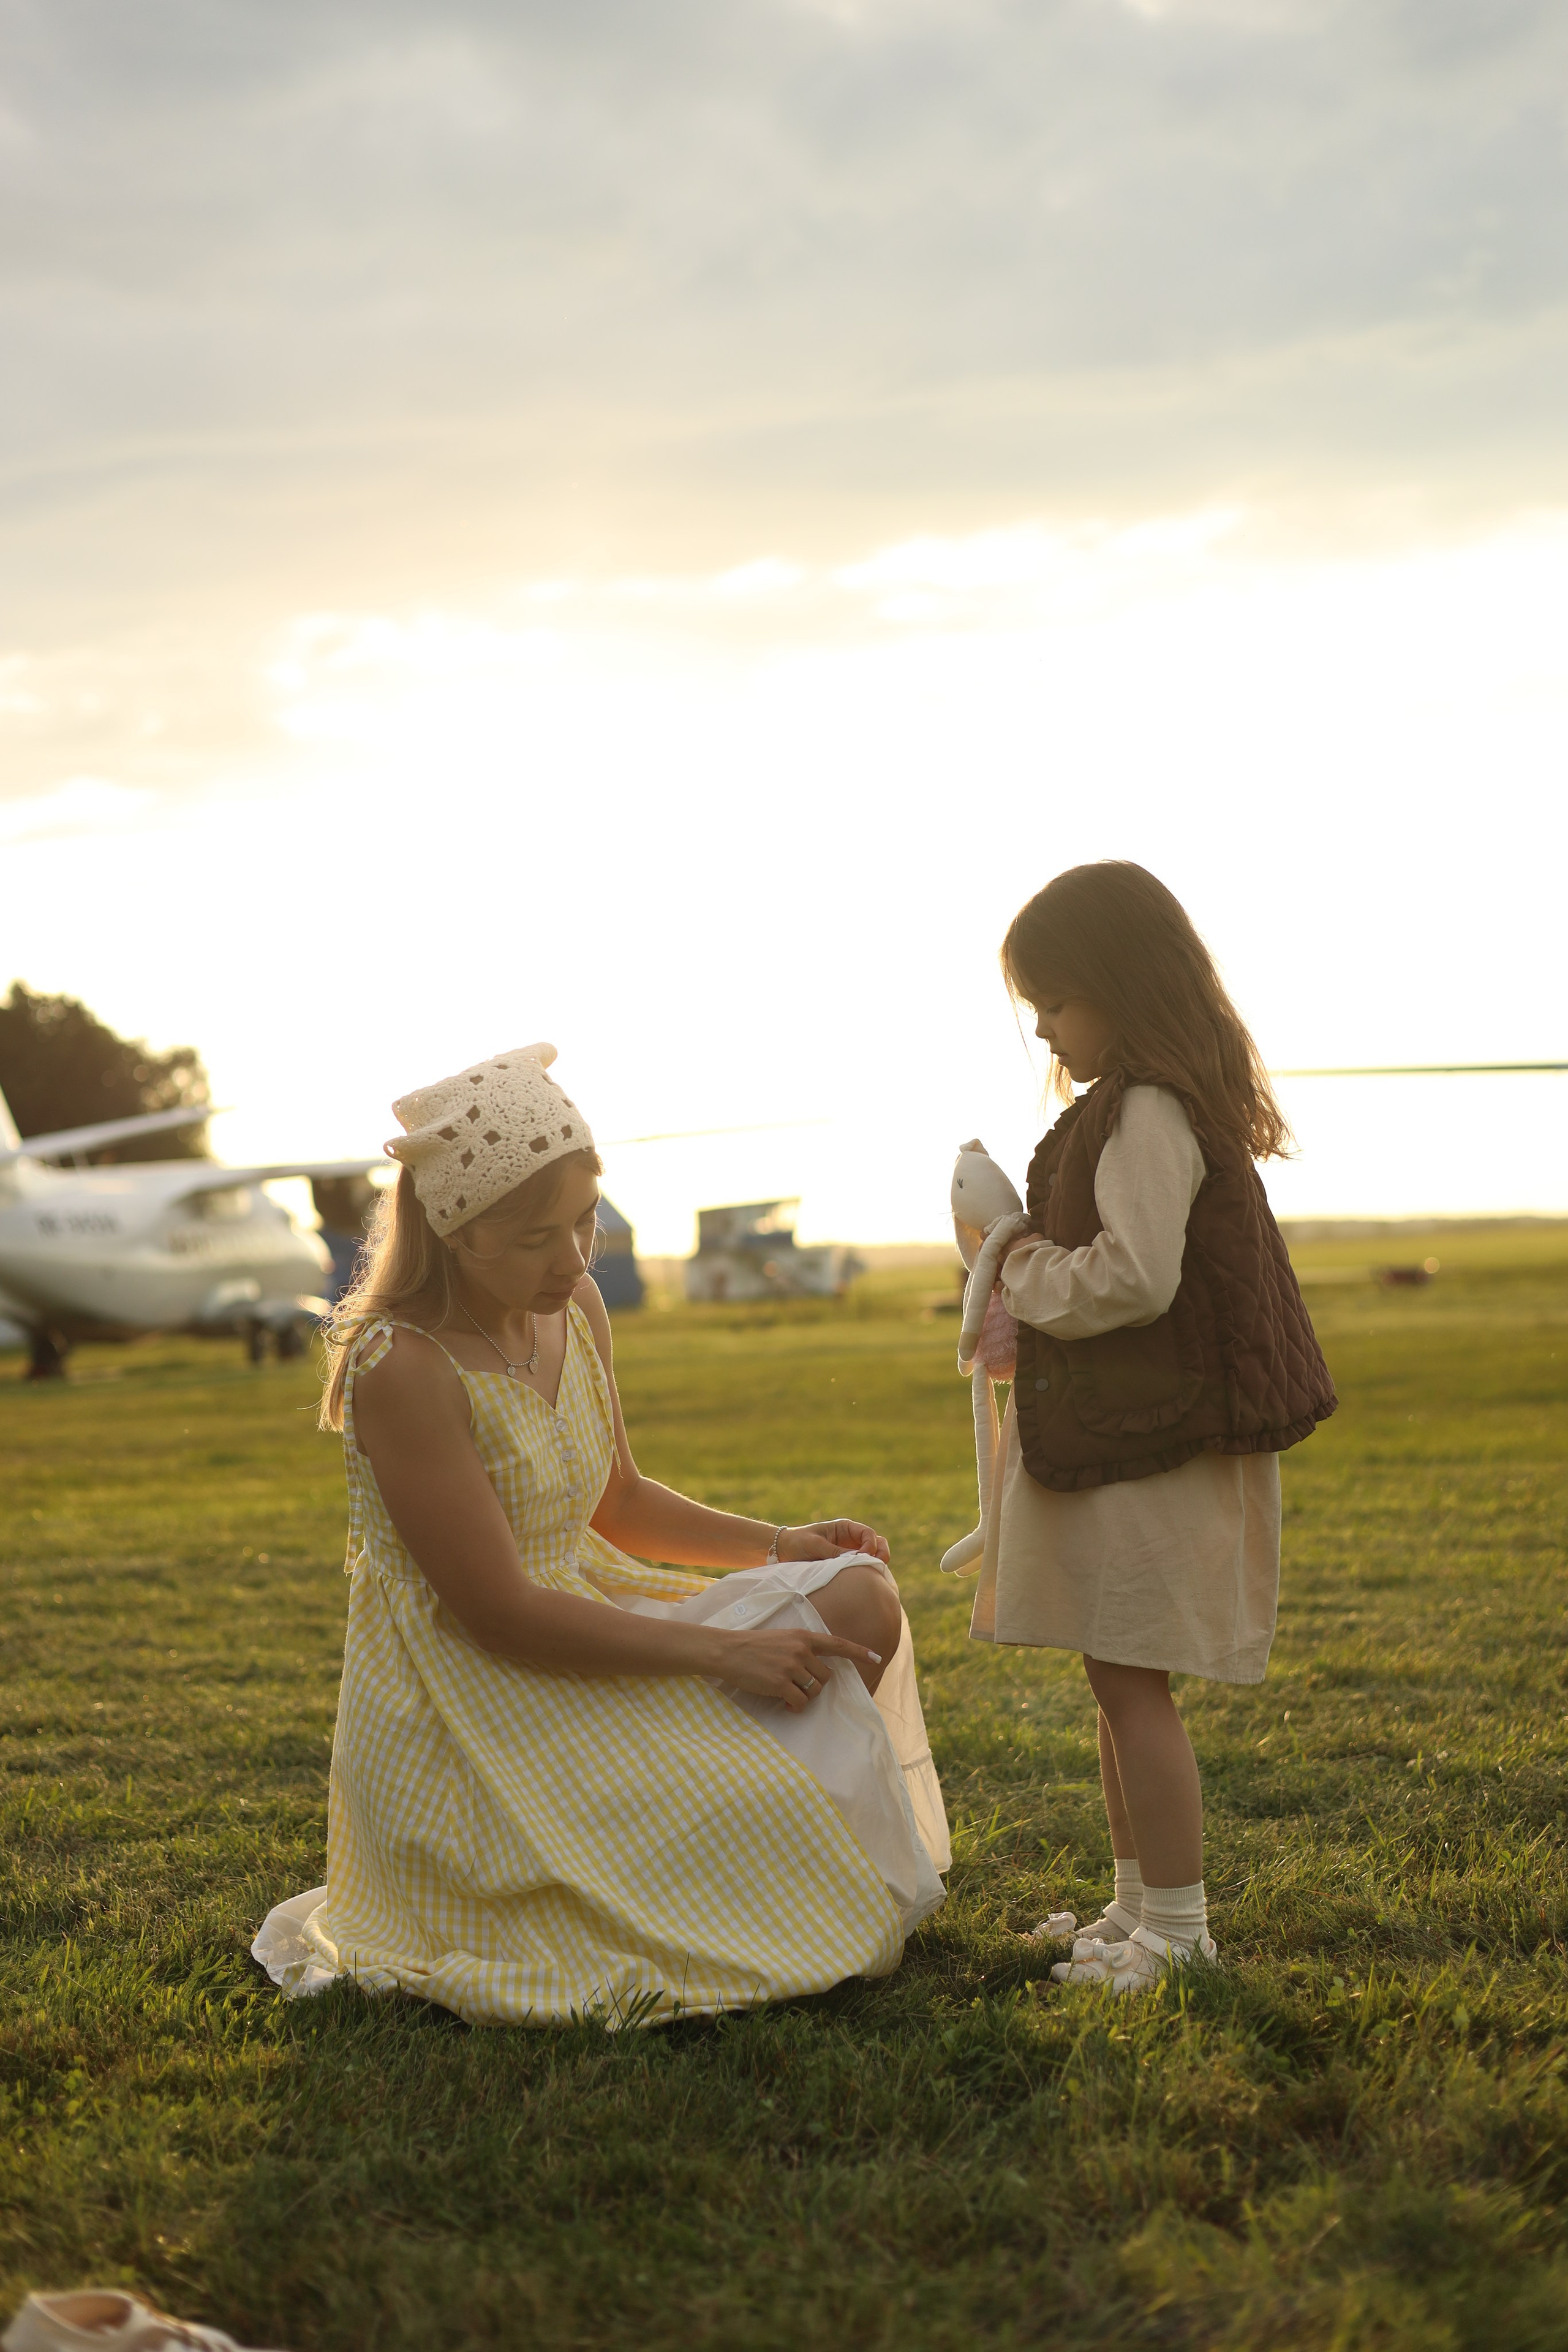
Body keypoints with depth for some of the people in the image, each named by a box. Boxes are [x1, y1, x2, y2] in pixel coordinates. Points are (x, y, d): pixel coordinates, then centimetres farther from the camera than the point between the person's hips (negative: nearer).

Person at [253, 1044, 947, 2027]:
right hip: (469, 1711, -8)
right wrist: (722, 1652, -21)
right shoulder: (403, 1369, -22)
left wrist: (779, 1543, 4)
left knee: (861, 1604, -4)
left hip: (586, 1623, 8)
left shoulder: (574, 1309, 3)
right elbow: (500, 1615, -23)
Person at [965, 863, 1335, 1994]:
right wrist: (1033, 1267, 8)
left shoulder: (1147, 1115, -17)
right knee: (1121, 1685, 16)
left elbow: (1135, 1277, -25)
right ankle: (1139, 1901, 26)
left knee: (1133, 1686, -5)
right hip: (1115, 1440, 11)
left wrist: (1024, 1265, -10)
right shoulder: (1129, 1109, 15)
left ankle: (1177, 1927, 2)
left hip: (1147, 1453, -11)